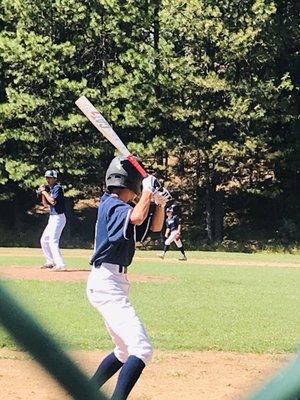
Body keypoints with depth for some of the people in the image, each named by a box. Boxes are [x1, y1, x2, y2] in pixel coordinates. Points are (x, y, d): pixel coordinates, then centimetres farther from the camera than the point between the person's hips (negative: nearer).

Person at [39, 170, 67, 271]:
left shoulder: (57, 188, -12)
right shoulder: (49, 188, 15)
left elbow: (53, 201, -25)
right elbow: (45, 204, 18)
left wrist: (45, 192, -14)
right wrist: (42, 193, 6)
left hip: (58, 218, -10)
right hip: (52, 218, 10)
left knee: (53, 241, -19)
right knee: (44, 240, 18)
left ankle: (60, 265, -25)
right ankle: (51, 262, 27)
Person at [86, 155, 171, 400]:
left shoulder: (114, 204, 15)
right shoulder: (114, 205, -12)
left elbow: (155, 227, 22)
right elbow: (137, 218, -34)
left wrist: (160, 204, 3)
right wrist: (148, 191, -17)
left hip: (112, 283, 10)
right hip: (107, 283, -10)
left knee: (125, 351, 22)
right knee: (141, 350, -20)